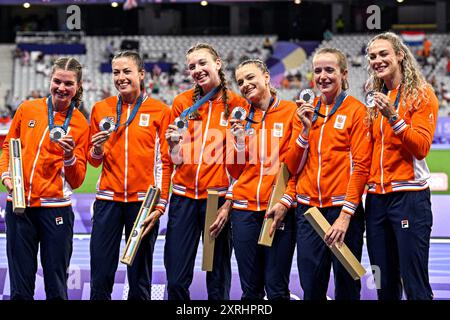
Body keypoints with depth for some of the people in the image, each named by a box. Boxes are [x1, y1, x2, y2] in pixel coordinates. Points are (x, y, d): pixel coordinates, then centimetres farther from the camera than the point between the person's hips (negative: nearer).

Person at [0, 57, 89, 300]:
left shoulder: (80, 125, 2)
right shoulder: (27, 109, 6)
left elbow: (76, 181, 2)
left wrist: (69, 157, -17)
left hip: (55, 209, -1)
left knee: (56, 287, 2)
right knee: (20, 284, 4)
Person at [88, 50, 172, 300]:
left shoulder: (160, 111, 2)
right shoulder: (101, 109, 9)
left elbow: (165, 161, 1)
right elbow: (94, 161, 15)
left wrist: (161, 203, -6)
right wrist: (97, 150, -7)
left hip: (143, 201, -2)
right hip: (108, 199, 2)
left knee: (140, 279, 4)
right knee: (100, 277, 0)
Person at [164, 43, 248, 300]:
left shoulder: (236, 104, -2)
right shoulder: (183, 103, 6)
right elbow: (177, 160, 9)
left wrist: (229, 204, -8)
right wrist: (174, 142, -11)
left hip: (218, 198, -2)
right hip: (184, 196, 3)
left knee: (218, 282, 4)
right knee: (176, 281, 1)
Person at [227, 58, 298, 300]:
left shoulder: (291, 111, 1)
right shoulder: (241, 117, 13)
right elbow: (235, 171, 14)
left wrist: (285, 201, -10)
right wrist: (240, 142, -2)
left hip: (279, 210, -4)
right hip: (244, 209, 4)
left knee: (277, 289, -3)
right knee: (250, 289, 5)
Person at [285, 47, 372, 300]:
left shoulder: (357, 111, -3)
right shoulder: (307, 110, 11)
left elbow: (361, 167, -8)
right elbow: (293, 167, 9)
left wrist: (346, 215, -15)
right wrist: (306, 128, -5)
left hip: (343, 211, -4)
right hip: (308, 210, 4)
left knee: (346, 288, 3)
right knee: (311, 288, 5)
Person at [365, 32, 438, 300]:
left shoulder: (421, 94, -3)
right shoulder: (375, 97, 14)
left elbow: (421, 146, -14)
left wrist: (393, 118, -23)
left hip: (409, 195, -6)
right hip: (376, 196, 6)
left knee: (415, 284, -7)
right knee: (385, 284, 10)